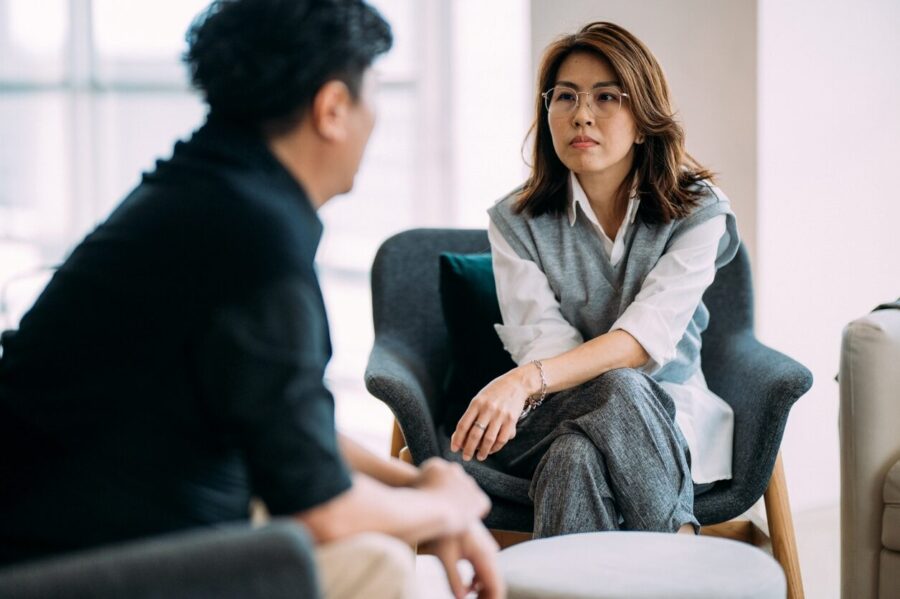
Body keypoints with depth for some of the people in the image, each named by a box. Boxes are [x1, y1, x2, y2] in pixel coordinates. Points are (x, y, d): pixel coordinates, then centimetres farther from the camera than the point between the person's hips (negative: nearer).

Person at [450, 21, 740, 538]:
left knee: (575, 454, -36)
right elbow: (541, 338, -11)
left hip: (672, 422, -1)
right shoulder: (516, 220, 2)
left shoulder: (699, 212, -5)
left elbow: (647, 334, -19)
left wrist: (525, 379, -36)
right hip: (553, 418, 1)